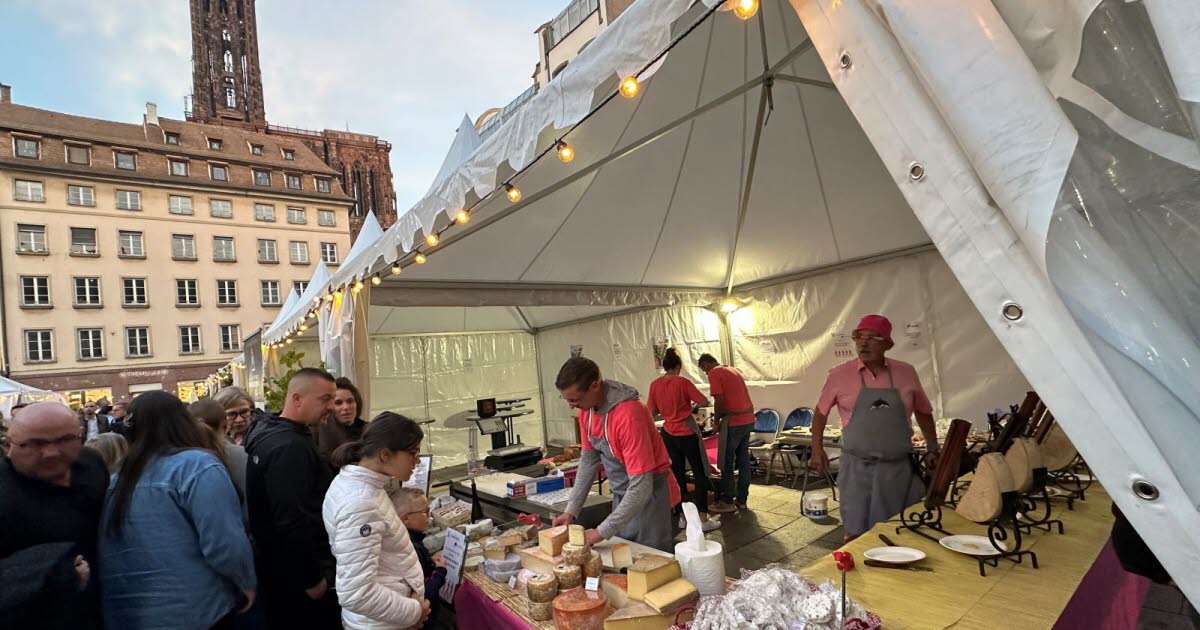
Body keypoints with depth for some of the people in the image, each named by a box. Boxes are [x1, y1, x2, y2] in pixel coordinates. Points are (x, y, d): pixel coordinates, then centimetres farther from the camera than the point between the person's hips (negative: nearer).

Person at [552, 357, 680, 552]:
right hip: (622, 497, 7)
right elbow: (588, 460, 6)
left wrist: (602, 532, -27)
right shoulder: (586, 407, -6)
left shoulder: (628, 414, -31)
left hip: (649, 494, -7)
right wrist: (571, 510, 2)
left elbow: (641, 486, -30)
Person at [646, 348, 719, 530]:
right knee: (700, 474, 5)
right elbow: (704, 402, -13)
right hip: (687, 433, -5)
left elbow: (652, 412, 3)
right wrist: (692, 401, 7)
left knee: (677, 474, 14)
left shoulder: (655, 384, -2)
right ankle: (703, 518, 3)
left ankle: (683, 516, 20)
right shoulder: (683, 382, -14)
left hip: (669, 434, 5)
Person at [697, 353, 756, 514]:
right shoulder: (733, 369, 17)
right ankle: (742, 500, 20)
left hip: (734, 422, -8)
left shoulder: (714, 373, -8)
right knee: (744, 461, 13)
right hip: (748, 419, 8)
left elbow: (719, 400, -15)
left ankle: (727, 501, 10)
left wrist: (716, 421, -1)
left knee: (727, 462, 3)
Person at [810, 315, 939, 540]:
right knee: (856, 533, 3)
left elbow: (923, 412, 16)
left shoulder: (906, 373, 3)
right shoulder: (839, 375, -3)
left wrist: (933, 449, 16)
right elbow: (821, 412, 8)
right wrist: (817, 449, 6)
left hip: (899, 467, 2)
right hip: (857, 468, -2)